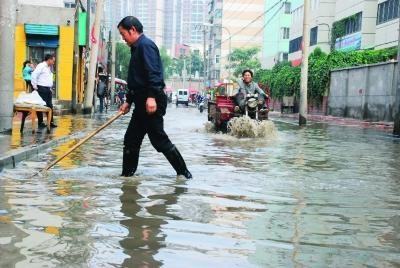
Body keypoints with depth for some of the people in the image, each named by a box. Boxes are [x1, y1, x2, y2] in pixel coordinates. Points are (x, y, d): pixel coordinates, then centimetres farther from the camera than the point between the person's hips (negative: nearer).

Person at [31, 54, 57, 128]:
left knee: (50, 106, 7)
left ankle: (51, 122, 10)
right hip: (42, 89, -9)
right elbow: (34, 75, -18)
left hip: (48, 89, 9)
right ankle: (40, 122, 3)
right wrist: (35, 86, -15)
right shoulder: (41, 66, -10)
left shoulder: (49, 67, 18)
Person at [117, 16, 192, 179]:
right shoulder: (137, 48, 22)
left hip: (151, 102, -10)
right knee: (131, 139, 11)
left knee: (158, 139, -6)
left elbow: (153, 72, -21)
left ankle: (183, 171, 3)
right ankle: (127, 173, 18)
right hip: (142, 102, 10)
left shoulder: (145, 45, -9)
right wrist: (128, 101, 25)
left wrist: (151, 97, -29)